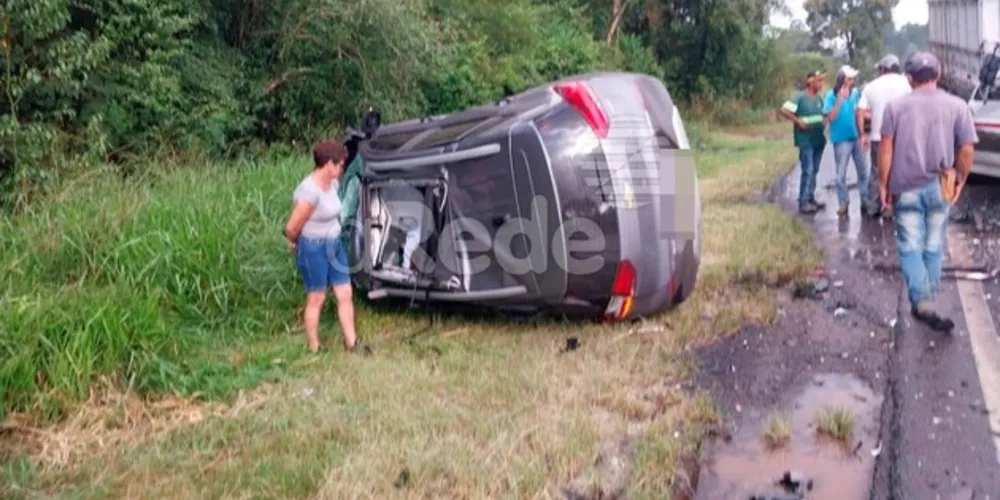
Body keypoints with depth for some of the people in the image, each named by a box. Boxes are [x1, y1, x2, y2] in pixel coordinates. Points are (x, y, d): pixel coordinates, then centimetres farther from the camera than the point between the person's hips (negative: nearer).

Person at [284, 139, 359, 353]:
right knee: (316, 299, 6)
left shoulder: (333, 183, 0)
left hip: (335, 244, 8)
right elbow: (292, 228, -22)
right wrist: (296, 243, -2)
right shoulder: (310, 191, -27)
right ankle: (314, 349, 22)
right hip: (314, 249, -8)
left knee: (345, 295, 11)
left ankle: (351, 343, 23)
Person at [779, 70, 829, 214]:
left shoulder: (819, 98, 13)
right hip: (806, 140, -8)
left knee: (814, 171, 12)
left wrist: (825, 121, 4)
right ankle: (803, 202, -7)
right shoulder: (800, 96, -9)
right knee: (807, 171, -10)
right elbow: (783, 110, -16)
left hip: (819, 140, 8)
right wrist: (798, 121, -19)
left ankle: (811, 199, 20)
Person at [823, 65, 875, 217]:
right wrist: (840, 99, -21)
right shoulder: (831, 95, -8)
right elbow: (830, 117, -16)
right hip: (842, 139, -4)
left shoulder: (855, 92, 2)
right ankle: (843, 203, 11)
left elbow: (860, 112, 14)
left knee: (863, 171, 10)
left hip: (857, 137, 4)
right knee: (841, 174, 3)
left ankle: (865, 199, 22)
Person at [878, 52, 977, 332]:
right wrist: (960, 180, 11)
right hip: (939, 187, 1)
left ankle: (922, 303, -13)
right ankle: (926, 300, 21)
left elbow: (886, 149, -5)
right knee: (933, 248, 14)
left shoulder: (895, 106, -2)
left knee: (910, 248, 3)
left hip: (905, 187, -1)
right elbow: (966, 150, -3)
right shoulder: (956, 106, -1)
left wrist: (883, 184, 3)